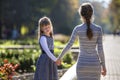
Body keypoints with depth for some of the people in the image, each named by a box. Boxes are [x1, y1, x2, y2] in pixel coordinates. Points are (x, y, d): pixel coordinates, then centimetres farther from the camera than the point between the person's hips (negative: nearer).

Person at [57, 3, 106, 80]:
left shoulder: (77, 29, -8)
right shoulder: (98, 29, -7)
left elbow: (69, 45, -7)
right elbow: (100, 49, -7)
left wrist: (59, 58, 8)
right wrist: (103, 66, 2)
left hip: (82, 64, 0)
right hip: (95, 64, 1)